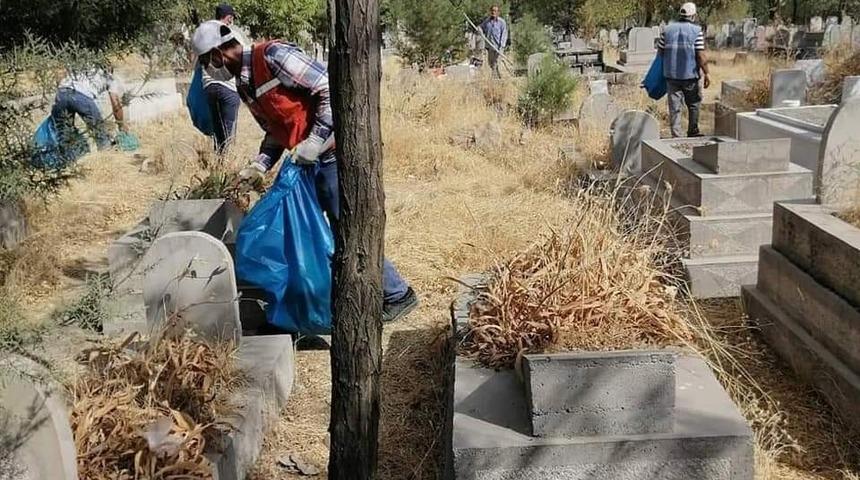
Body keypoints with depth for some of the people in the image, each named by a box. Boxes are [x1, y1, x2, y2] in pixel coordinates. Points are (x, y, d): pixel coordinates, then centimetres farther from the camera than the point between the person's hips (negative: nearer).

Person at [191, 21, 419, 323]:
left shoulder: (273, 56, -16)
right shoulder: (244, 84, 12)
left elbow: (332, 90, -21)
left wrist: (313, 143, -22)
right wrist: (258, 167, 5)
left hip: (331, 154, -9)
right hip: (306, 162, 9)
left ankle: (398, 295, 11)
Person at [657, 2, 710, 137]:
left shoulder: (667, 29, 3)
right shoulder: (697, 31, -6)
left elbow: (660, 51, 6)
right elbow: (700, 55, -10)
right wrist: (707, 73, -5)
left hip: (671, 75, 2)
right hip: (690, 75, -2)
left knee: (674, 106, 5)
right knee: (694, 104, 17)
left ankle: (676, 135, 3)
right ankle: (693, 131, 24)